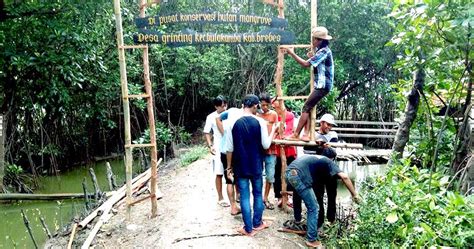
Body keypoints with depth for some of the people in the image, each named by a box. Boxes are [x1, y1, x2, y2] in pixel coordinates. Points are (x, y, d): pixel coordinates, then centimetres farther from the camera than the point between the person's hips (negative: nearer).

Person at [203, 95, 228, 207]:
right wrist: (210, 146, -11)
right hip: (219, 149, -2)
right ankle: (220, 198, 14)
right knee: (219, 174, 2)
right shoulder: (211, 117, -5)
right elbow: (206, 133, 0)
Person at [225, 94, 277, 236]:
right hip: (256, 166, 0)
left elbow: (230, 148, -3)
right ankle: (257, 224, 29)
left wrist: (229, 167, 7)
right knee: (257, 194, 17)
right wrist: (273, 131, 8)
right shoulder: (260, 122, -9)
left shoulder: (234, 123, -5)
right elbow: (266, 145, -8)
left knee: (244, 196, 6)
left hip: (240, 167, 0)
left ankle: (248, 229, 13)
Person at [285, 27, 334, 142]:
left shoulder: (323, 51, -16)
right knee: (308, 108, 5)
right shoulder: (323, 50, 16)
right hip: (321, 85, 10)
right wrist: (313, 57, 14)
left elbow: (305, 64, -18)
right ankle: (306, 135, -2)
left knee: (306, 108, -10)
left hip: (322, 86, -10)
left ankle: (296, 135, -8)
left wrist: (292, 53, -10)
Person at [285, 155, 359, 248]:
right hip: (298, 176, -8)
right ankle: (312, 240, 8)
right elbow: (344, 177, 2)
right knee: (313, 208, 5)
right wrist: (354, 194, 7)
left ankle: (297, 218, 58)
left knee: (298, 194, 37)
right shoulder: (328, 162, 16)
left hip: (288, 173, 8)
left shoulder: (312, 158, 35)